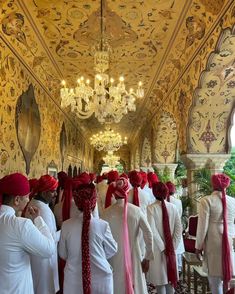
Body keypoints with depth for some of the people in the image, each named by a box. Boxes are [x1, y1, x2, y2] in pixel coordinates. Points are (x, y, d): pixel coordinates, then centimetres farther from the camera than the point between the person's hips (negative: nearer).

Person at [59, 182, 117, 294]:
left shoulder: (66, 225, -13)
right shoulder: (103, 225, -17)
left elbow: (63, 254, 1)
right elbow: (112, 250, -1)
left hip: (74, 279, 1)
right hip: (100, 278, -1)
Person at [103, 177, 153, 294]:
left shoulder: (107, 212, -10)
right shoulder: (136, 210, -6)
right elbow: (148, 234, -8)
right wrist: (147, 258, 2)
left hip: (115, 258, -1)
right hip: (133, 256, 1)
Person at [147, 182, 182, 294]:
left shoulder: (151, 208, -14)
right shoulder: (172, 207, -4)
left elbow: (153, 231, -19)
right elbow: (179, 228, -4)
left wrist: (163, 247, -12)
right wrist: (173, 246, -1)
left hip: (157, 249, -3)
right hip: (171, 248, 3)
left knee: (160, 279, 8)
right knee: (170, 276, 18)